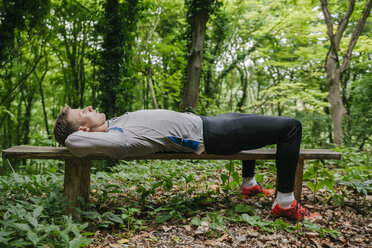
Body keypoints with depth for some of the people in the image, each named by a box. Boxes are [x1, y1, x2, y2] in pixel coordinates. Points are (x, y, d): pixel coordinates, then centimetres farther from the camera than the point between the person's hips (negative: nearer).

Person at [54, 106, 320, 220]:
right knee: (290, 126, -8)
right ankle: (285, 202, 1)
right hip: (210, 135, -9)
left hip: (202, 121, 9)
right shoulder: (116, 139, -23)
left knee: (254, 121, 34)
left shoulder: (113, 124, 1)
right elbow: (73, 141, -39)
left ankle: (249, 184, 40)